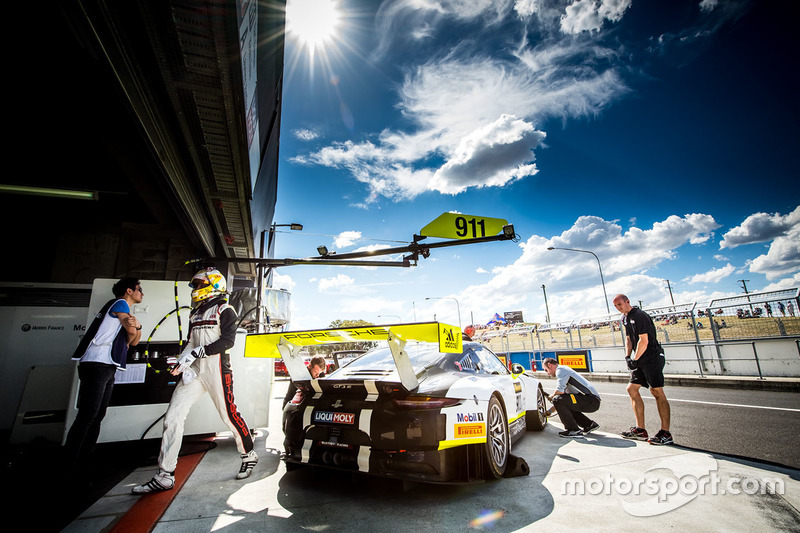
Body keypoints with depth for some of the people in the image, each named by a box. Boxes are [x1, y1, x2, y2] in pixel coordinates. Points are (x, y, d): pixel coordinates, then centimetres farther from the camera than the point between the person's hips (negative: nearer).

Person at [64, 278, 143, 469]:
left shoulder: (125, 311, 25)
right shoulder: (119, 303, -2)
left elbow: (133, 340, 17)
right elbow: (132, 330, -12)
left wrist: (136, 325, 0)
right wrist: (136, 325, 8)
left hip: (107, 369, 10)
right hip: (96, 365, -10)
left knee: (97, 417, 8)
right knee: (87, 415, -13)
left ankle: (83, 461, 13)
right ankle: (68, 463, -9)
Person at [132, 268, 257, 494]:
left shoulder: (224, 310, -3)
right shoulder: (195, 314, 21)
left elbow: (228, 340, -15)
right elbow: (190, 344, 20)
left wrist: (197, 352, -19)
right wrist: (183, 360, 1)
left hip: (216, 367, -7)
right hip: (194, 370, 7)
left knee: (228, 414, -1)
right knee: (173, 416, 0)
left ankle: (249, 455, 19)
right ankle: (164, 476, 9)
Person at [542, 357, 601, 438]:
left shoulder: (560, 369, -8)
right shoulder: (564, 370, 23)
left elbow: (560, 391, -21)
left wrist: (552, 396, 1)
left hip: (591, 400, -10)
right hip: (593, 401, 10)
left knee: (557, 399, -18)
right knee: (565, 405, 25)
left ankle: (574, 430, -11)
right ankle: (590, 424, 25)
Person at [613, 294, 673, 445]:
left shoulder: (639, 315, -15)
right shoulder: (625, 318, 14)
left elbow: (643, 341, -18)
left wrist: (635, 359, -13)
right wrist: (627, 356, 7)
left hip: (652, 358, -10)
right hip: (640, 360, 10)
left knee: (657, 391, -8)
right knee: (632, 389, 8)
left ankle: (665, 433, 0)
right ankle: (640, 429, 13)